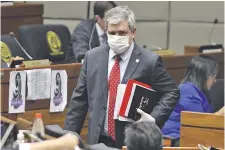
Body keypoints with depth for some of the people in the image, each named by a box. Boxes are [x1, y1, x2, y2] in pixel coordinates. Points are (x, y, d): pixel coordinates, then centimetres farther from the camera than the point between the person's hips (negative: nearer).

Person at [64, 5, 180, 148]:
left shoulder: (149, 61, -6)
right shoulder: (92, 57, 5)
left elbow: (172, 92, 2)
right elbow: (79, 100, 9)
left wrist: (153, 119, -12)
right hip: (98, 139, 3)